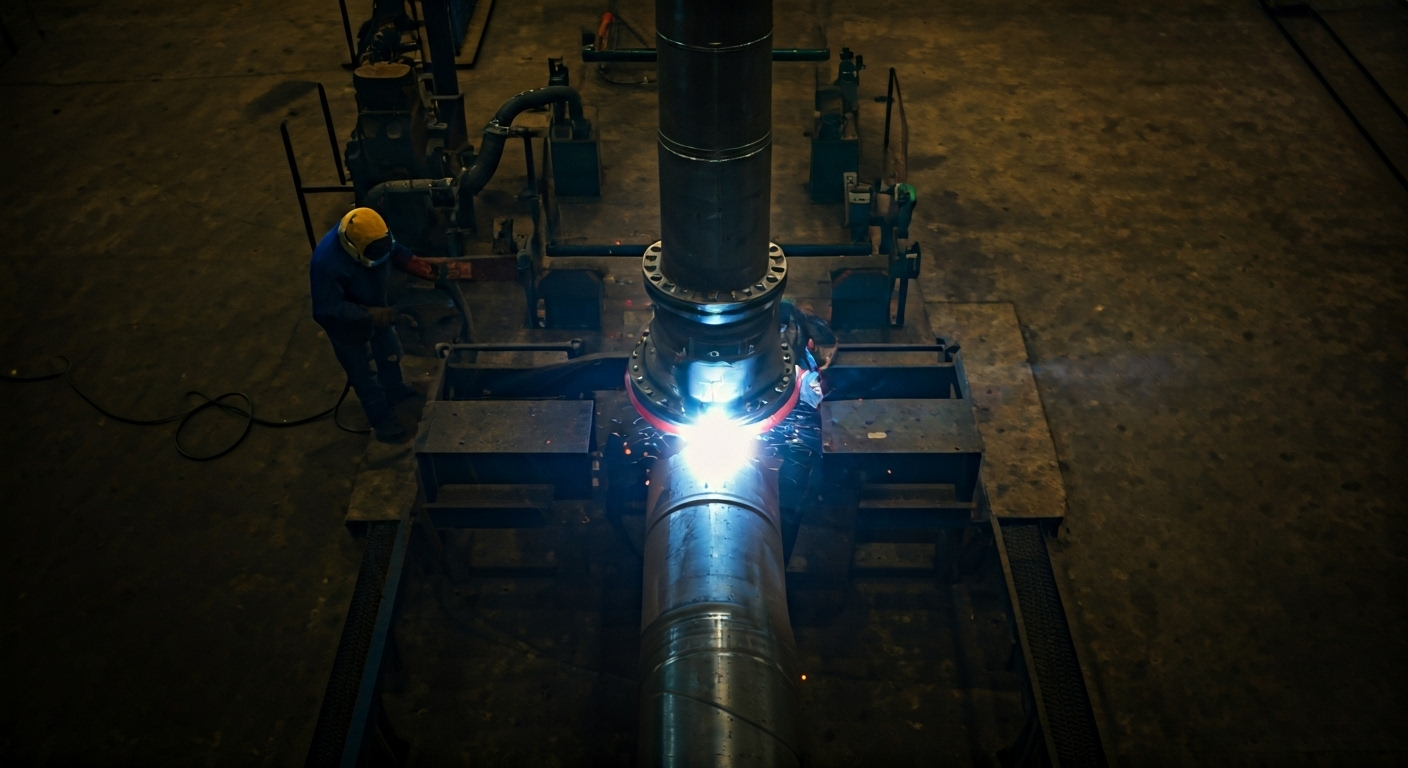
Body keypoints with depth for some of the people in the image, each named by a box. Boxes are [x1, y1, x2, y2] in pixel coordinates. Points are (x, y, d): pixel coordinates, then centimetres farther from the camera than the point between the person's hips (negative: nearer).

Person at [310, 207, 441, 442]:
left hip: (375, 308, 6)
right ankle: (382, 420, 37)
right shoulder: (327, 263, -43)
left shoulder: (373, 234, -26)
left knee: (389, 350, 29)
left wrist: (418, 266, -15)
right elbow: (329, 308, -34)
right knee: (361, 372, 15)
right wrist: (370, 316, -37)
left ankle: (393, 389, 58)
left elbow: (394, 250, -3)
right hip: (345, 321, -6)